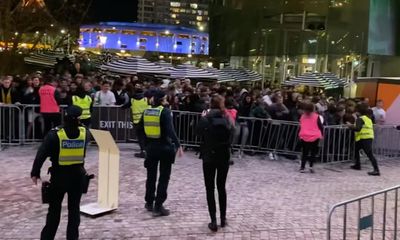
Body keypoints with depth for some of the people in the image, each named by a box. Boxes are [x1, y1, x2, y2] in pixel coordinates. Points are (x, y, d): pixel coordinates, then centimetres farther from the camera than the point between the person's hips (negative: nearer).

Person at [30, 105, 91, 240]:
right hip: (77, 175, 2)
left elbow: (41, 154, -18)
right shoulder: (84, 133, -6)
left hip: (59, 176, -1)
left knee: (54, 208, 12)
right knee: (74, 208, 13)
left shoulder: (55, 134, -15)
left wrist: (35, 172, -12)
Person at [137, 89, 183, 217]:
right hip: (164, 147, -5)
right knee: (164, 177, 3)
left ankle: (149, 203, 28)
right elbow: (170, 130, -23)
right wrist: (178, 145, -23)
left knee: (151, 175, 18)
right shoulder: (165, 111, -13)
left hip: (150, 147, 5)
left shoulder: (146, 111, 3)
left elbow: (139, 129, 7)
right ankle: (158, 207, 2)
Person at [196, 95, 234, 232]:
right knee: (221, 187, 17)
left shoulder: (205, 119, -12)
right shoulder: (228, 119, -5)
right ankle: (223, 219, 24)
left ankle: (213, 221, 4)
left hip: (209, 157, -3)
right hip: (224, 157, 3)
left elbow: (198, 133, 5)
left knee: (210, 189, 6)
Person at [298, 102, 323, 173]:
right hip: (315, 136, -2)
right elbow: (320, 126, -2)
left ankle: (302, 167, 5)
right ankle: (311, 166, -5)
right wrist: (321, 134, 9)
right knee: (313, 151, 8)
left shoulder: (302, 116, 7)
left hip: (304, 136, 3)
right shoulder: (316, 116, -3)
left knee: (305, 152, 10)